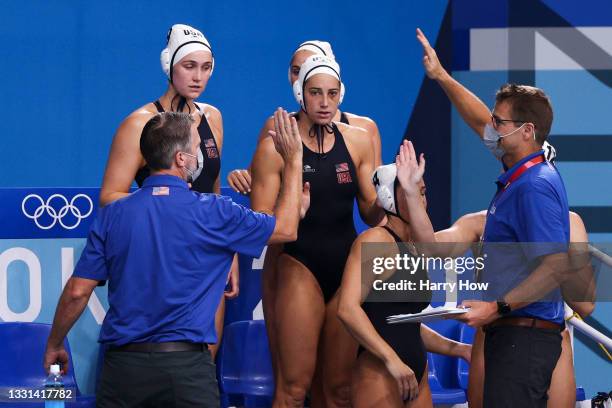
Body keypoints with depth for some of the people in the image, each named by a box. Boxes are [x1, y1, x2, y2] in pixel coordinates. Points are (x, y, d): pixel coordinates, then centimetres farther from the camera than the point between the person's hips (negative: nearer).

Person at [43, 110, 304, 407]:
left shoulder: (112, 215, 1)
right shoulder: (210, 212, -6)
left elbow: (77, 291, 1)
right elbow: (286, 228, 6)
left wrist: (54, 345, 17)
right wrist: (293, 160, 16)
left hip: (123, 362, 3)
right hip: (186, 365, -3)